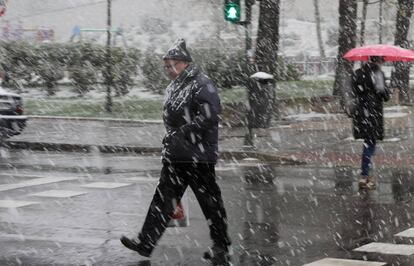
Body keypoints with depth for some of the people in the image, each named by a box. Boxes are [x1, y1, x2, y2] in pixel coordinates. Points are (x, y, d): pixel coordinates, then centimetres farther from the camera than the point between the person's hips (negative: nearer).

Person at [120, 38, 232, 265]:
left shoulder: (201, 84, -13)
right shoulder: (173, 88, 16)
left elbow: (209, 116, -23)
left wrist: (181, 135, -22)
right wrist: (170, 140, 17)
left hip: (199, 157, -9)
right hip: (175, 156, 9)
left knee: (209, 201, 0)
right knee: (163, 198, 8)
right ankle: (146, 242, 10)